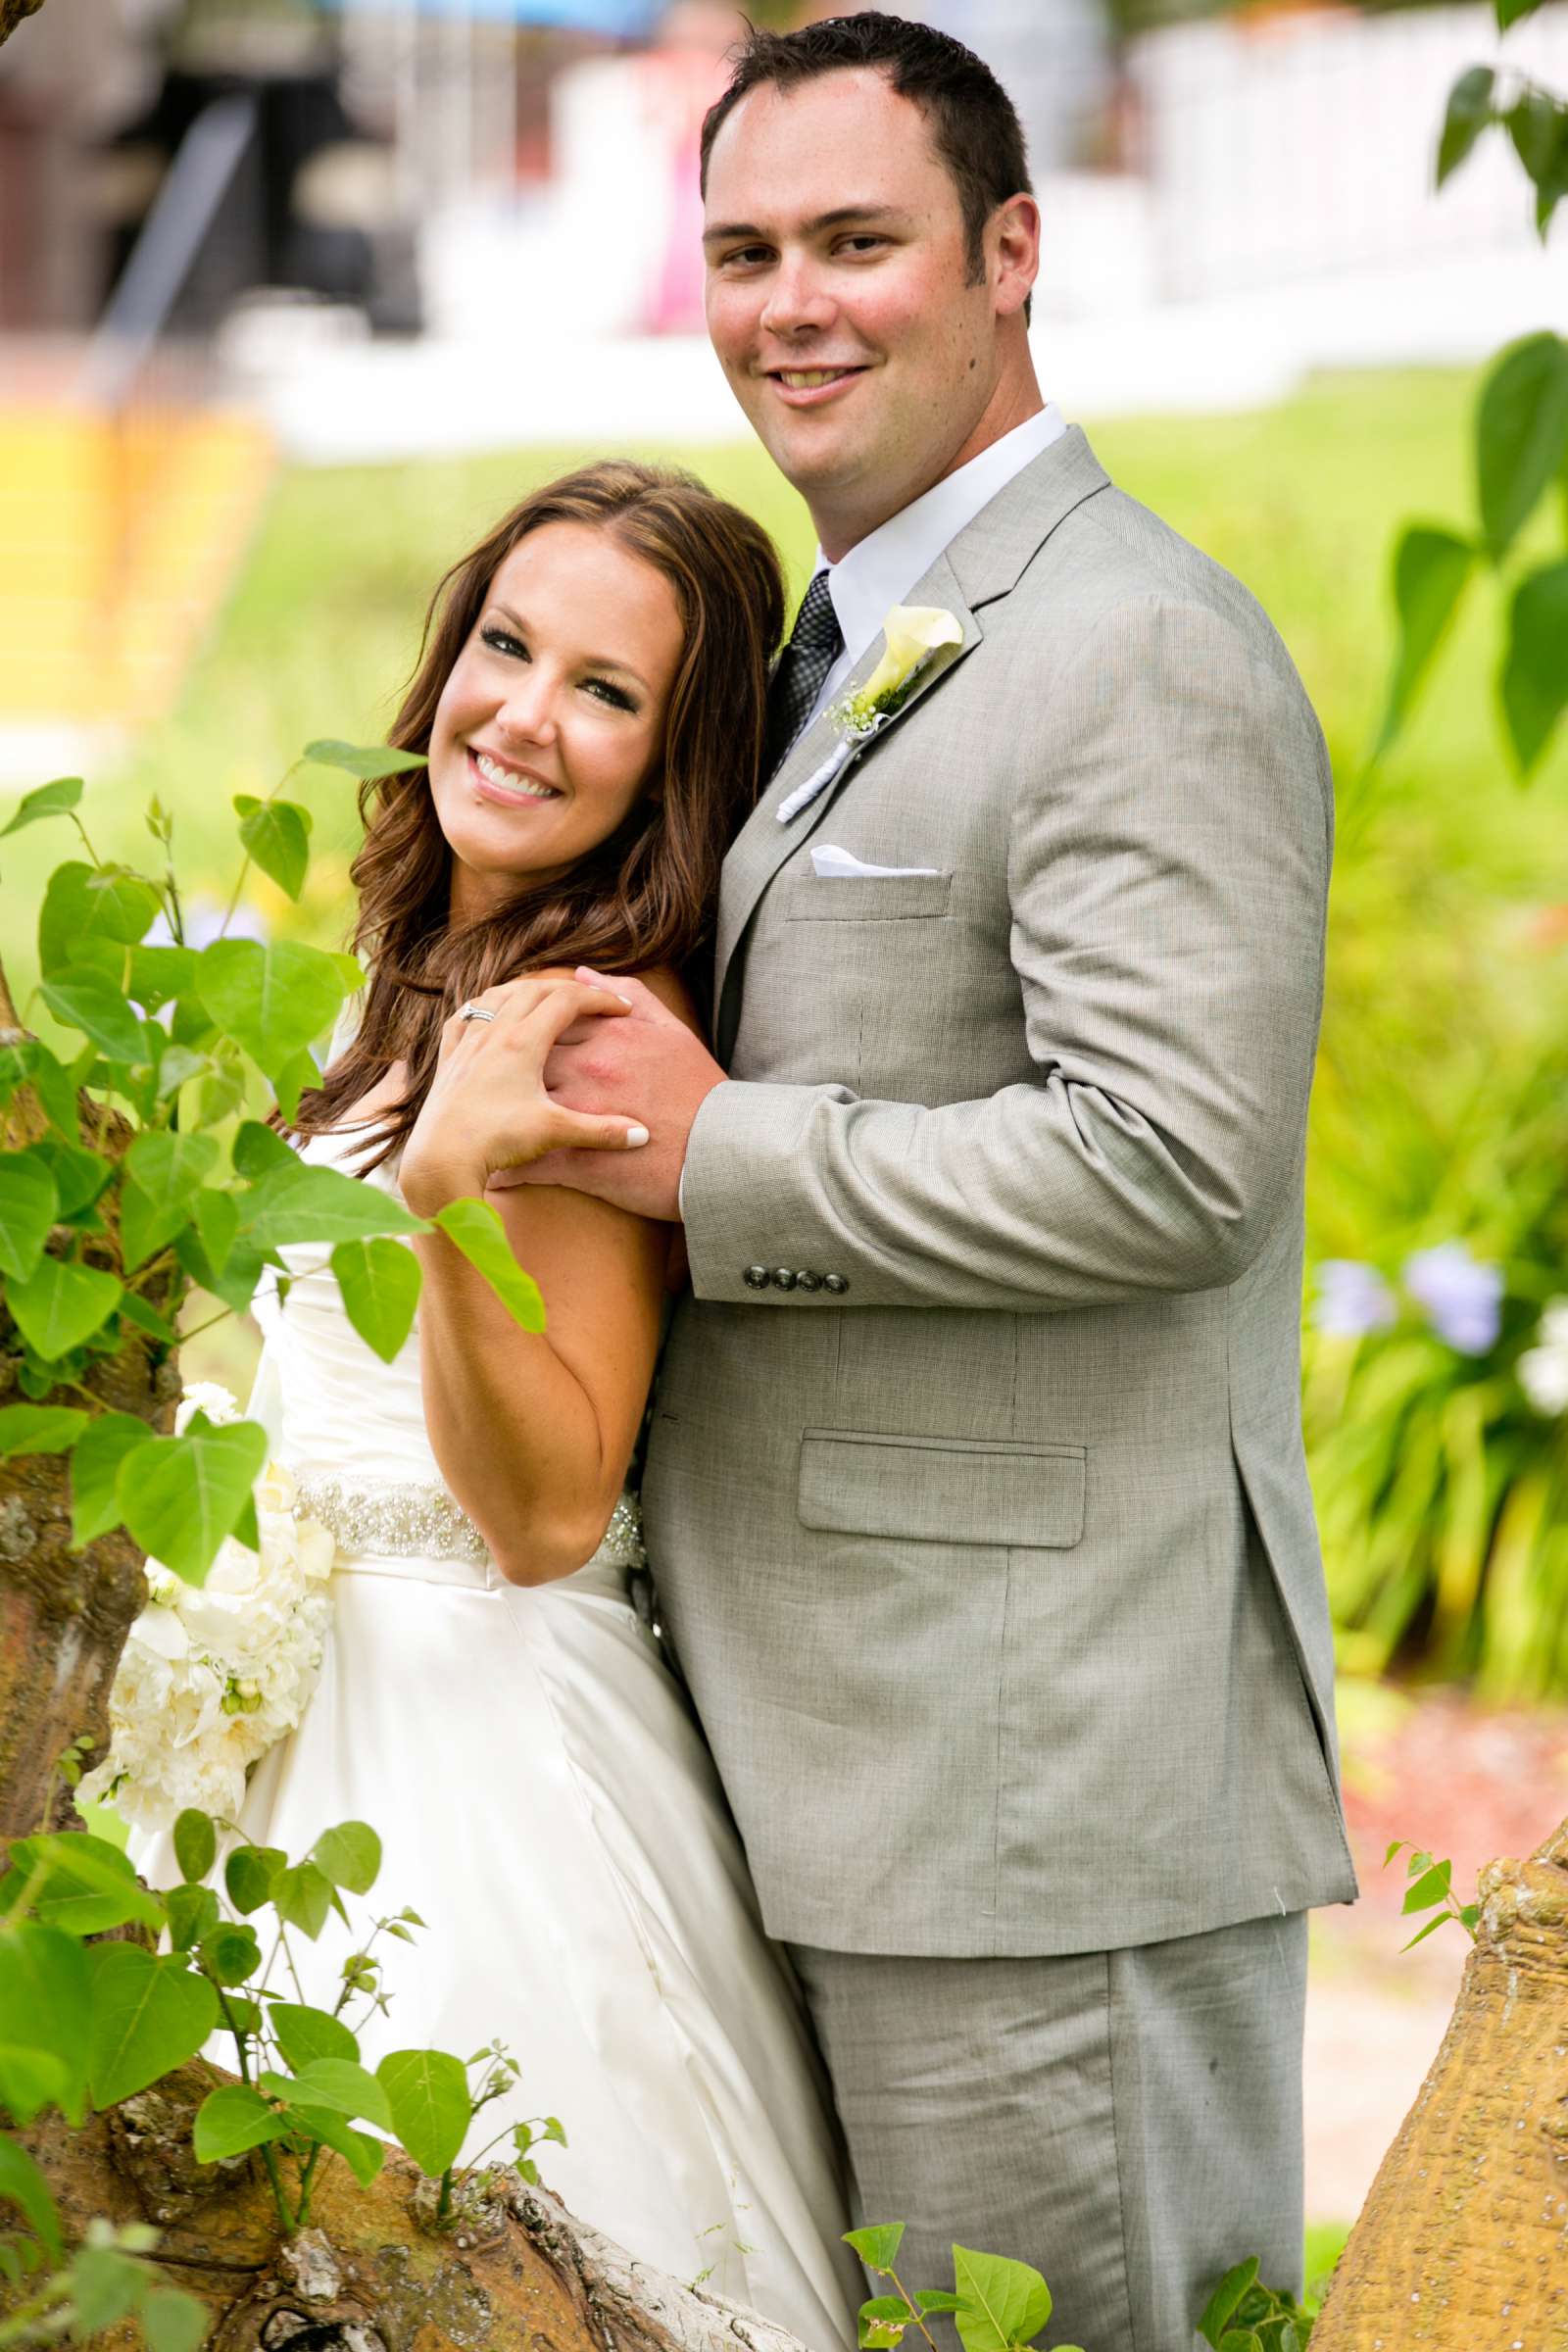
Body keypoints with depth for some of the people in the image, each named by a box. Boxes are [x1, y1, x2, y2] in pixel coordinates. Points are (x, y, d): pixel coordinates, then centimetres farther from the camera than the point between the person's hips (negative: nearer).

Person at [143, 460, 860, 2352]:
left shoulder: (602, 1032, -17)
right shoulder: (427, 984, 10)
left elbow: (548, 1509, -21)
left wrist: (451, 1178, -30)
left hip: (493, 1743, -9)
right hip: (337, 1706, 9)